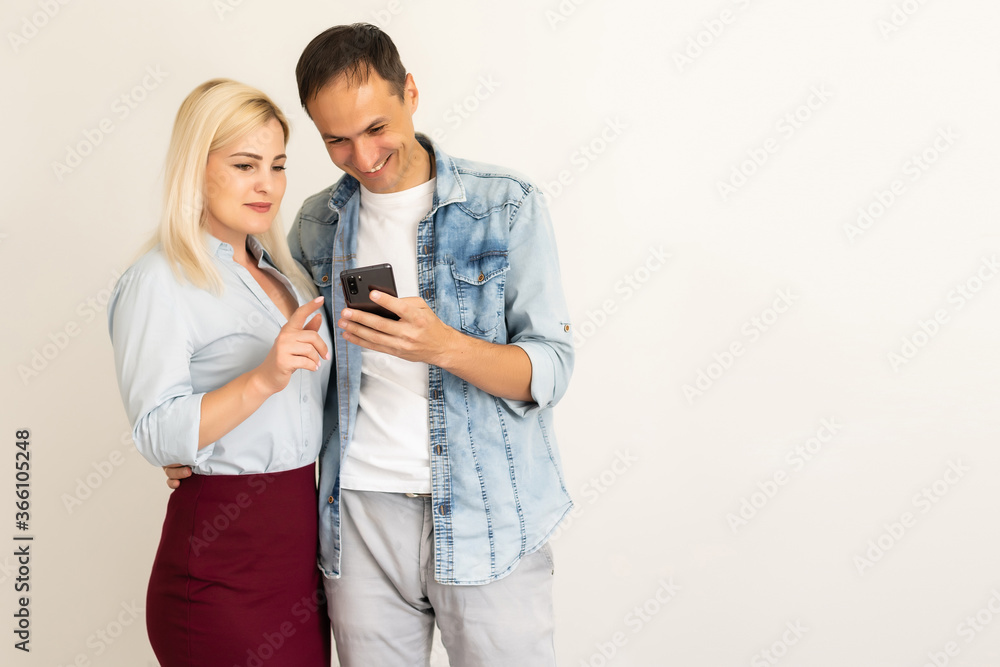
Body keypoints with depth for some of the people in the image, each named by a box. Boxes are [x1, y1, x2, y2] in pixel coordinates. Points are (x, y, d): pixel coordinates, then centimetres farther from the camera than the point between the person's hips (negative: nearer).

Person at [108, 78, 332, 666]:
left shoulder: (283, 271, 14)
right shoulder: (159, 281, -9)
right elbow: (157, 434, -19)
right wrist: (263, 379, -30)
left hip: (305, 538, 7)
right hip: (223, 560, -7)